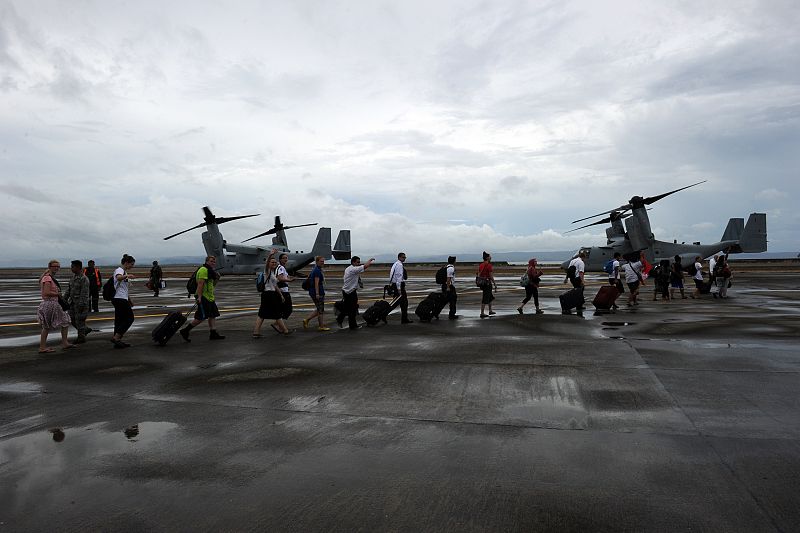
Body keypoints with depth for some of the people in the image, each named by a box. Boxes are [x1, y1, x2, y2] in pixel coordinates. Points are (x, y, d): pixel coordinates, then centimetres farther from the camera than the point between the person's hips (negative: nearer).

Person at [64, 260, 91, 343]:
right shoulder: (73, 277, 11)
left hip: (80, 303, -9)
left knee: (79, 320, -1)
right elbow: (69, 289, 18)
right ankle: (85, 330, 29)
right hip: (73, 302, 9)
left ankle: (81, 337, 10)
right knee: (72, 319, 12)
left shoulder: (84, 279, -16)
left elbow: (84, 293, -19)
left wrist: (81, 305, -21)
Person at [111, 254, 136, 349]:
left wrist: (129, 299, 34)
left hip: (122, 299, 10)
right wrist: (127, 276, -56)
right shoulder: (119, 270, -10)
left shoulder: (124, 272, 20)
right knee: (129, 318, -8)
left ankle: (117, 341, 11)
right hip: (120, 299, -10)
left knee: (120, 320, 9)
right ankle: (116, 337, -9)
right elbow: (118, 277, -37)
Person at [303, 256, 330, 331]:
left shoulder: (318, 270, 15)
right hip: (317, 292, -10)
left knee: (319, 309, 14)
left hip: (320, 292, 10)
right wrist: (317, 294, -24)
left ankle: (306, 320, 15)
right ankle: (321, 326, 8)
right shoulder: (317, 270, -15)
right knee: (320, 310, -1)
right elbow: (316, 283, -20)